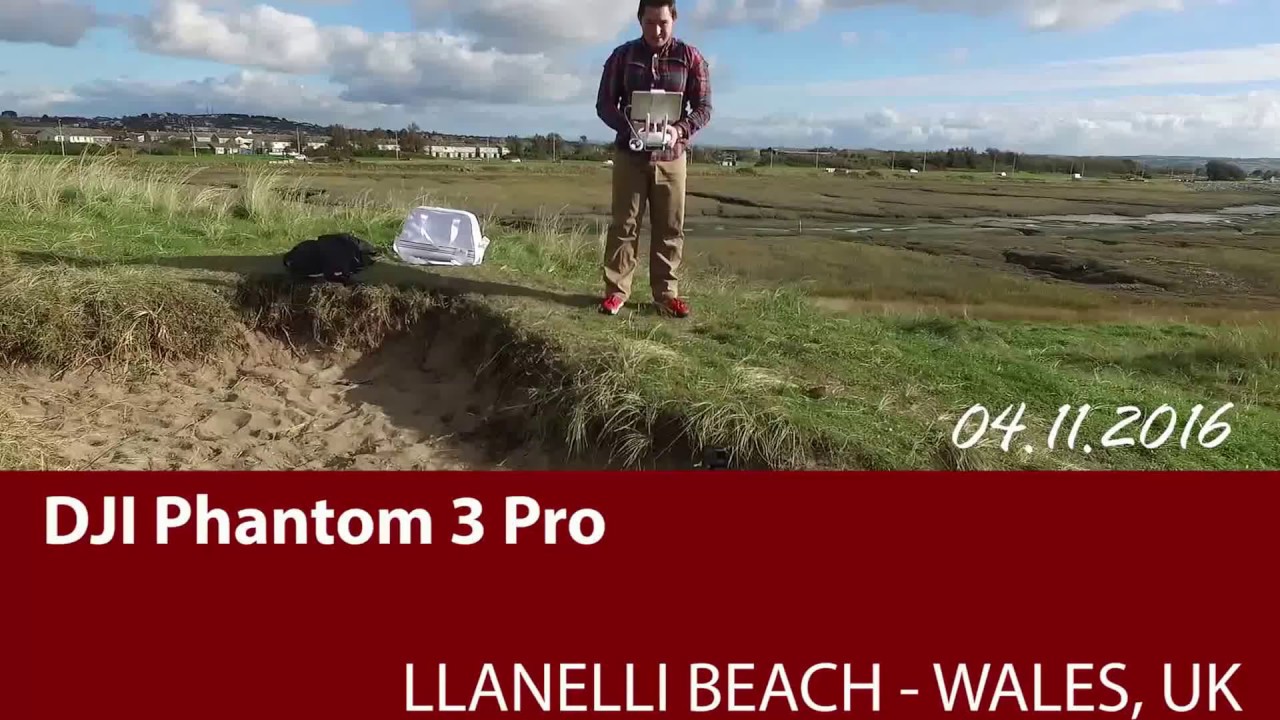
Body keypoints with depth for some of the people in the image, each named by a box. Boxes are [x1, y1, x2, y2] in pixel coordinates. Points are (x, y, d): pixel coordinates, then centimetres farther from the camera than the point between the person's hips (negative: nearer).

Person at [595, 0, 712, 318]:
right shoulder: (622, 55, 1)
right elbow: (604, 104, 2)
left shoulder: (691, 57, -1)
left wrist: (680, 130, -22)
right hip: (630, 153, 0)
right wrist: (628, 126, -19)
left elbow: (704, 107, -2)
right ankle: (616, 290, 7)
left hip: (671, 156, 0)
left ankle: (666, 293, 11)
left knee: (670, 228, 3)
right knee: (624, 224, 1)